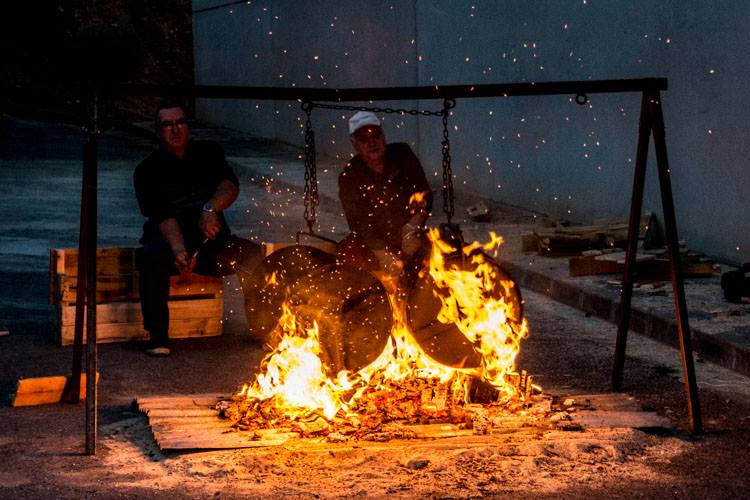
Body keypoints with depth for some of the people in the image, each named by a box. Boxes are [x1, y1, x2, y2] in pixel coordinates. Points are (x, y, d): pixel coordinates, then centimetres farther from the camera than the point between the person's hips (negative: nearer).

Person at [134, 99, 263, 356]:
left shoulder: (208, 153, 7)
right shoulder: (147, 171, -2)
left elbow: (230, 185, -11)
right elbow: (162, 217, -16)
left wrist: (210, 209, -33)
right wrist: (179, 250, -34)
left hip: (211, 242, 3)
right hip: (170, 241, -3)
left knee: (252, 255, -22)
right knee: (152, 256, -36)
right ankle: (158, 337, -29)